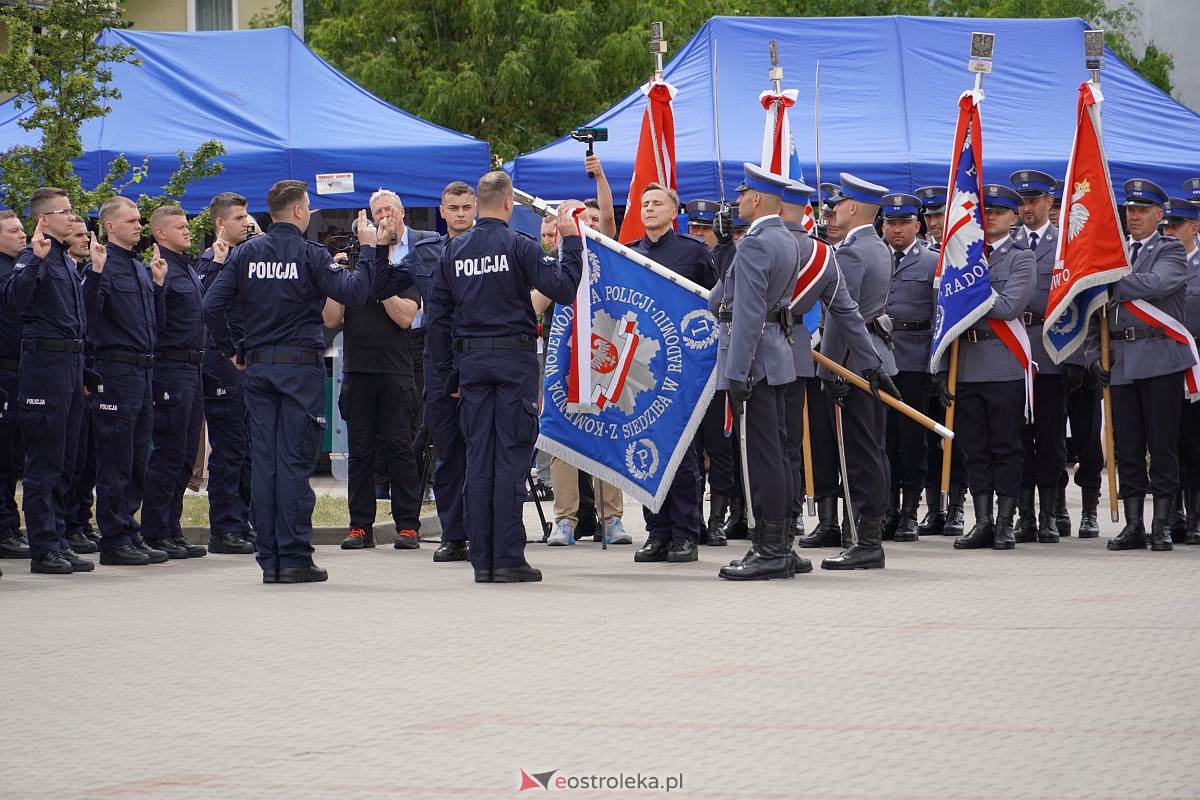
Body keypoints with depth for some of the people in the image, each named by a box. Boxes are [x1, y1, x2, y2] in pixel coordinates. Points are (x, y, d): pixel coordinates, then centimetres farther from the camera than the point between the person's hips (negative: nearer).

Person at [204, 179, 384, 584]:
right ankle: (295, 558, -5)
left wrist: (232, 351, 12)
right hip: (301, 367, -4)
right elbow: (352, 293, -17)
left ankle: (269, 558, 6)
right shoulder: (310, 254, -8)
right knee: (294, 462, -3)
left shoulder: (246, 253, 5)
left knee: (263, 462, 5)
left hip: (258, 367, 4)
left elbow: (212, 306, 1)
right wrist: (371, 251, -6)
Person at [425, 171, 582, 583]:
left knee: (479, 459, 7)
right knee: (511, 457, -3)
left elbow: (438, 317, 11)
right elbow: (563, 287, -14)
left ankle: (482, 560, 7)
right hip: (514, 356, -4)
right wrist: (571, 241, -4)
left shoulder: (453, 251, 8)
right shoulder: (517, 246, -7)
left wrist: (451, 372, 17)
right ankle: (508, 559, -5)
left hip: (472, 360, 4)